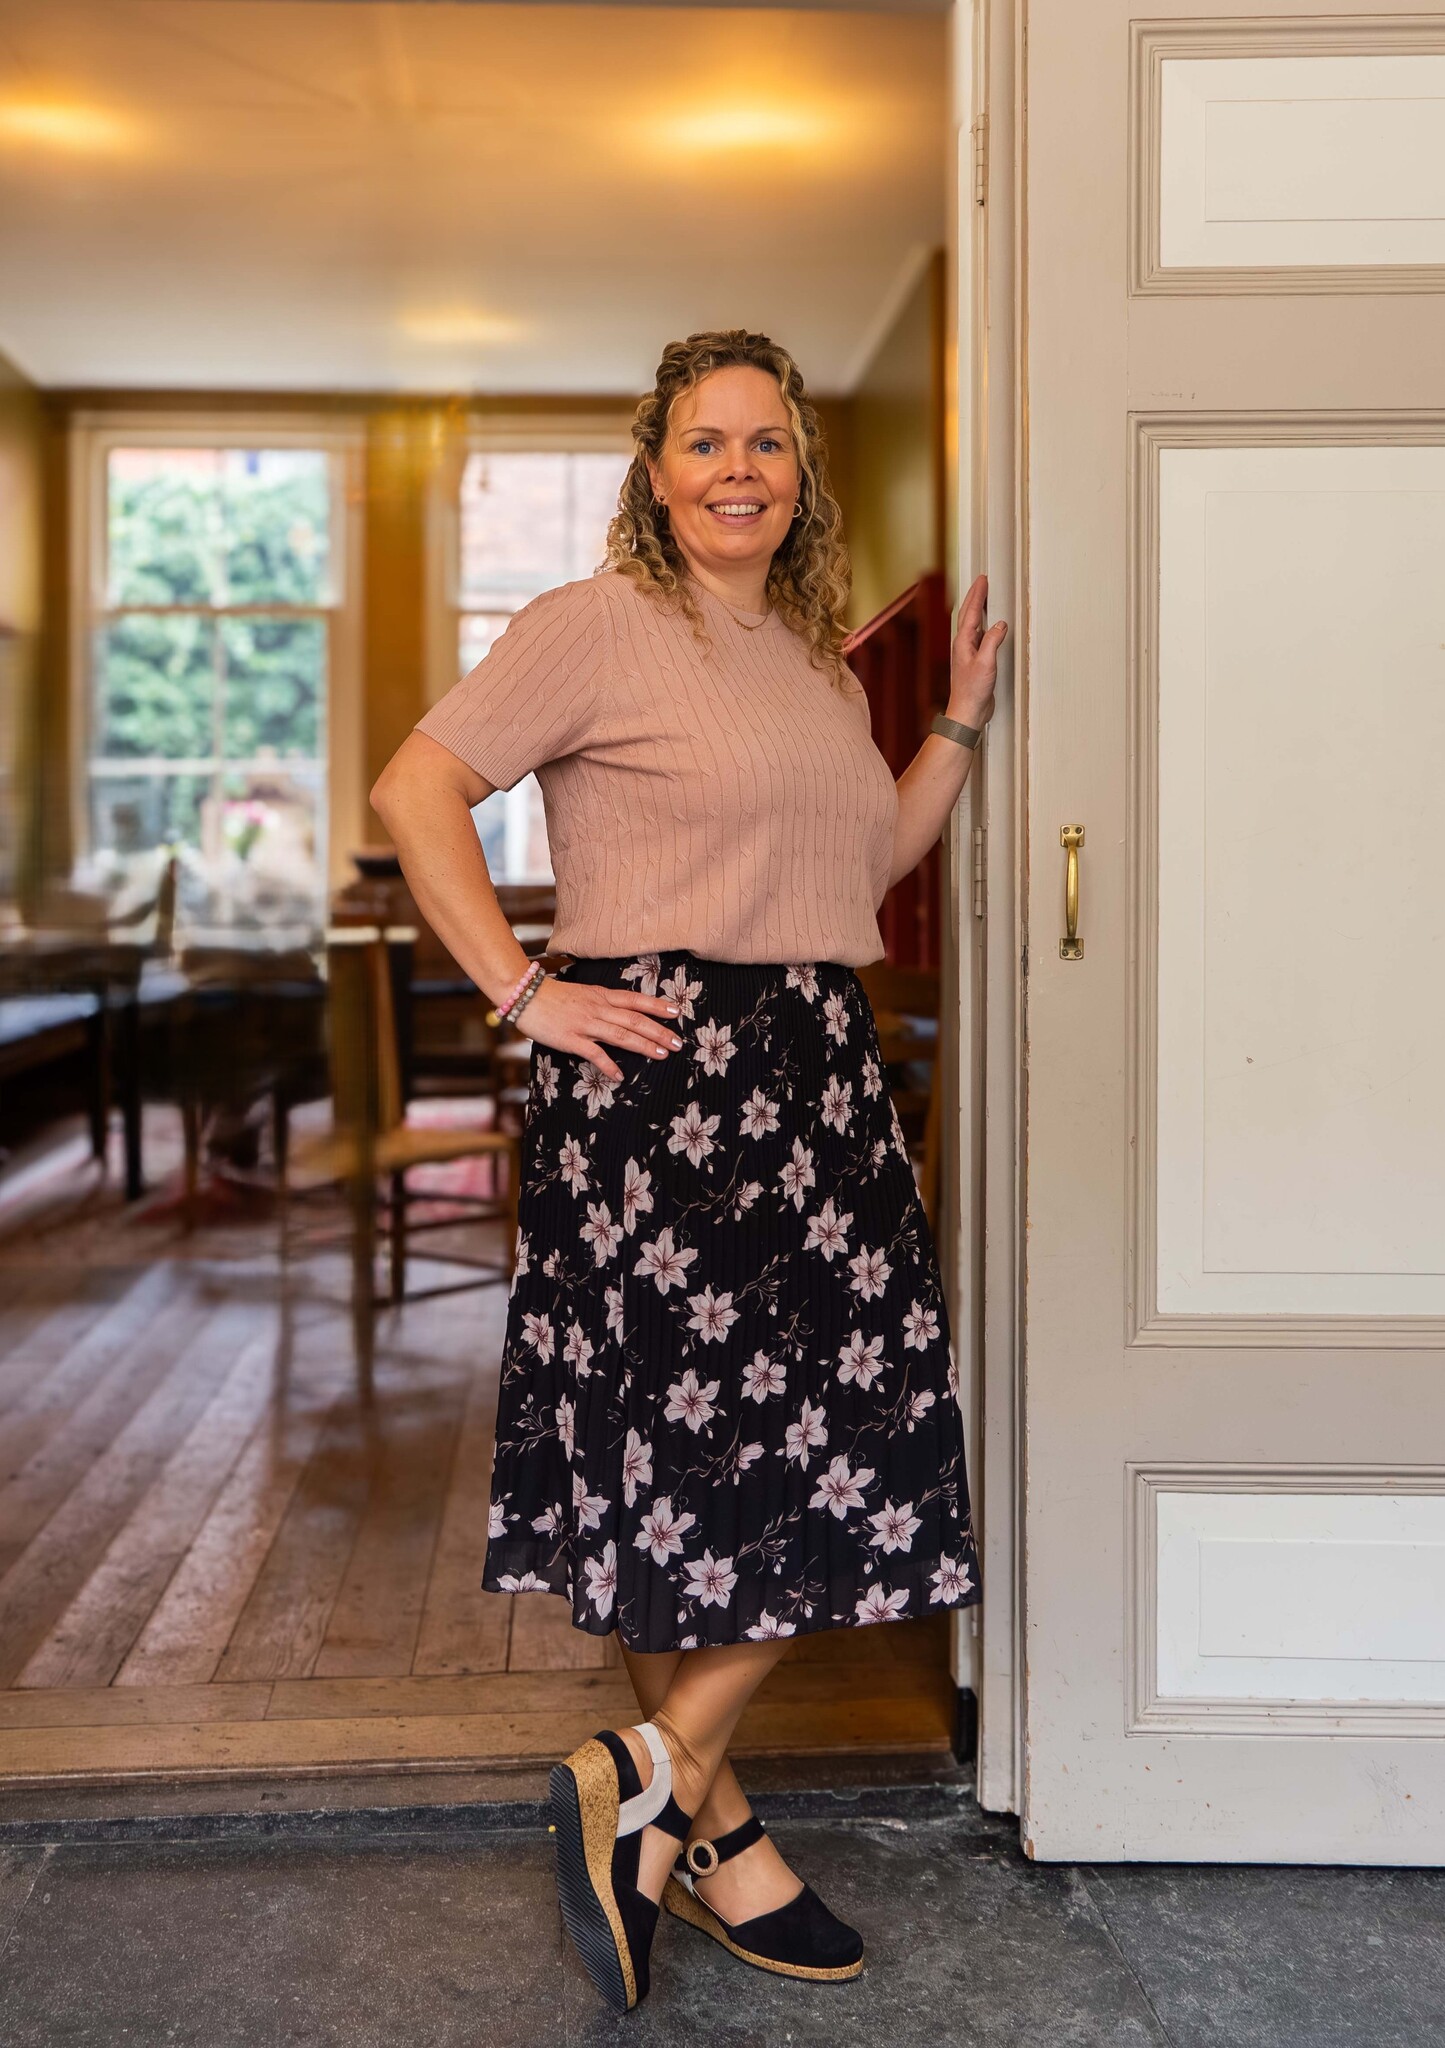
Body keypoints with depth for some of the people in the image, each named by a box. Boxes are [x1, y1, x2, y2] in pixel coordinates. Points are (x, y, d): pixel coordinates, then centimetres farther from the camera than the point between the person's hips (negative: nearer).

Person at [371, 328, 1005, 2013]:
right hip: (659, 1075, -8)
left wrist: (962, 718, 17)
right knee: (692, 1448, -5)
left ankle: (660, 1787, 17)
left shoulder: (819, 660, 20)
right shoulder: (597, 625, -4)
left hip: (814, 1078, 8)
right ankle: (683, 1800, 12)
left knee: (848, 1450, 6)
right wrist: (521, 992, -13)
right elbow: (415, 791, -10)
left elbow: (870, 859, 25)